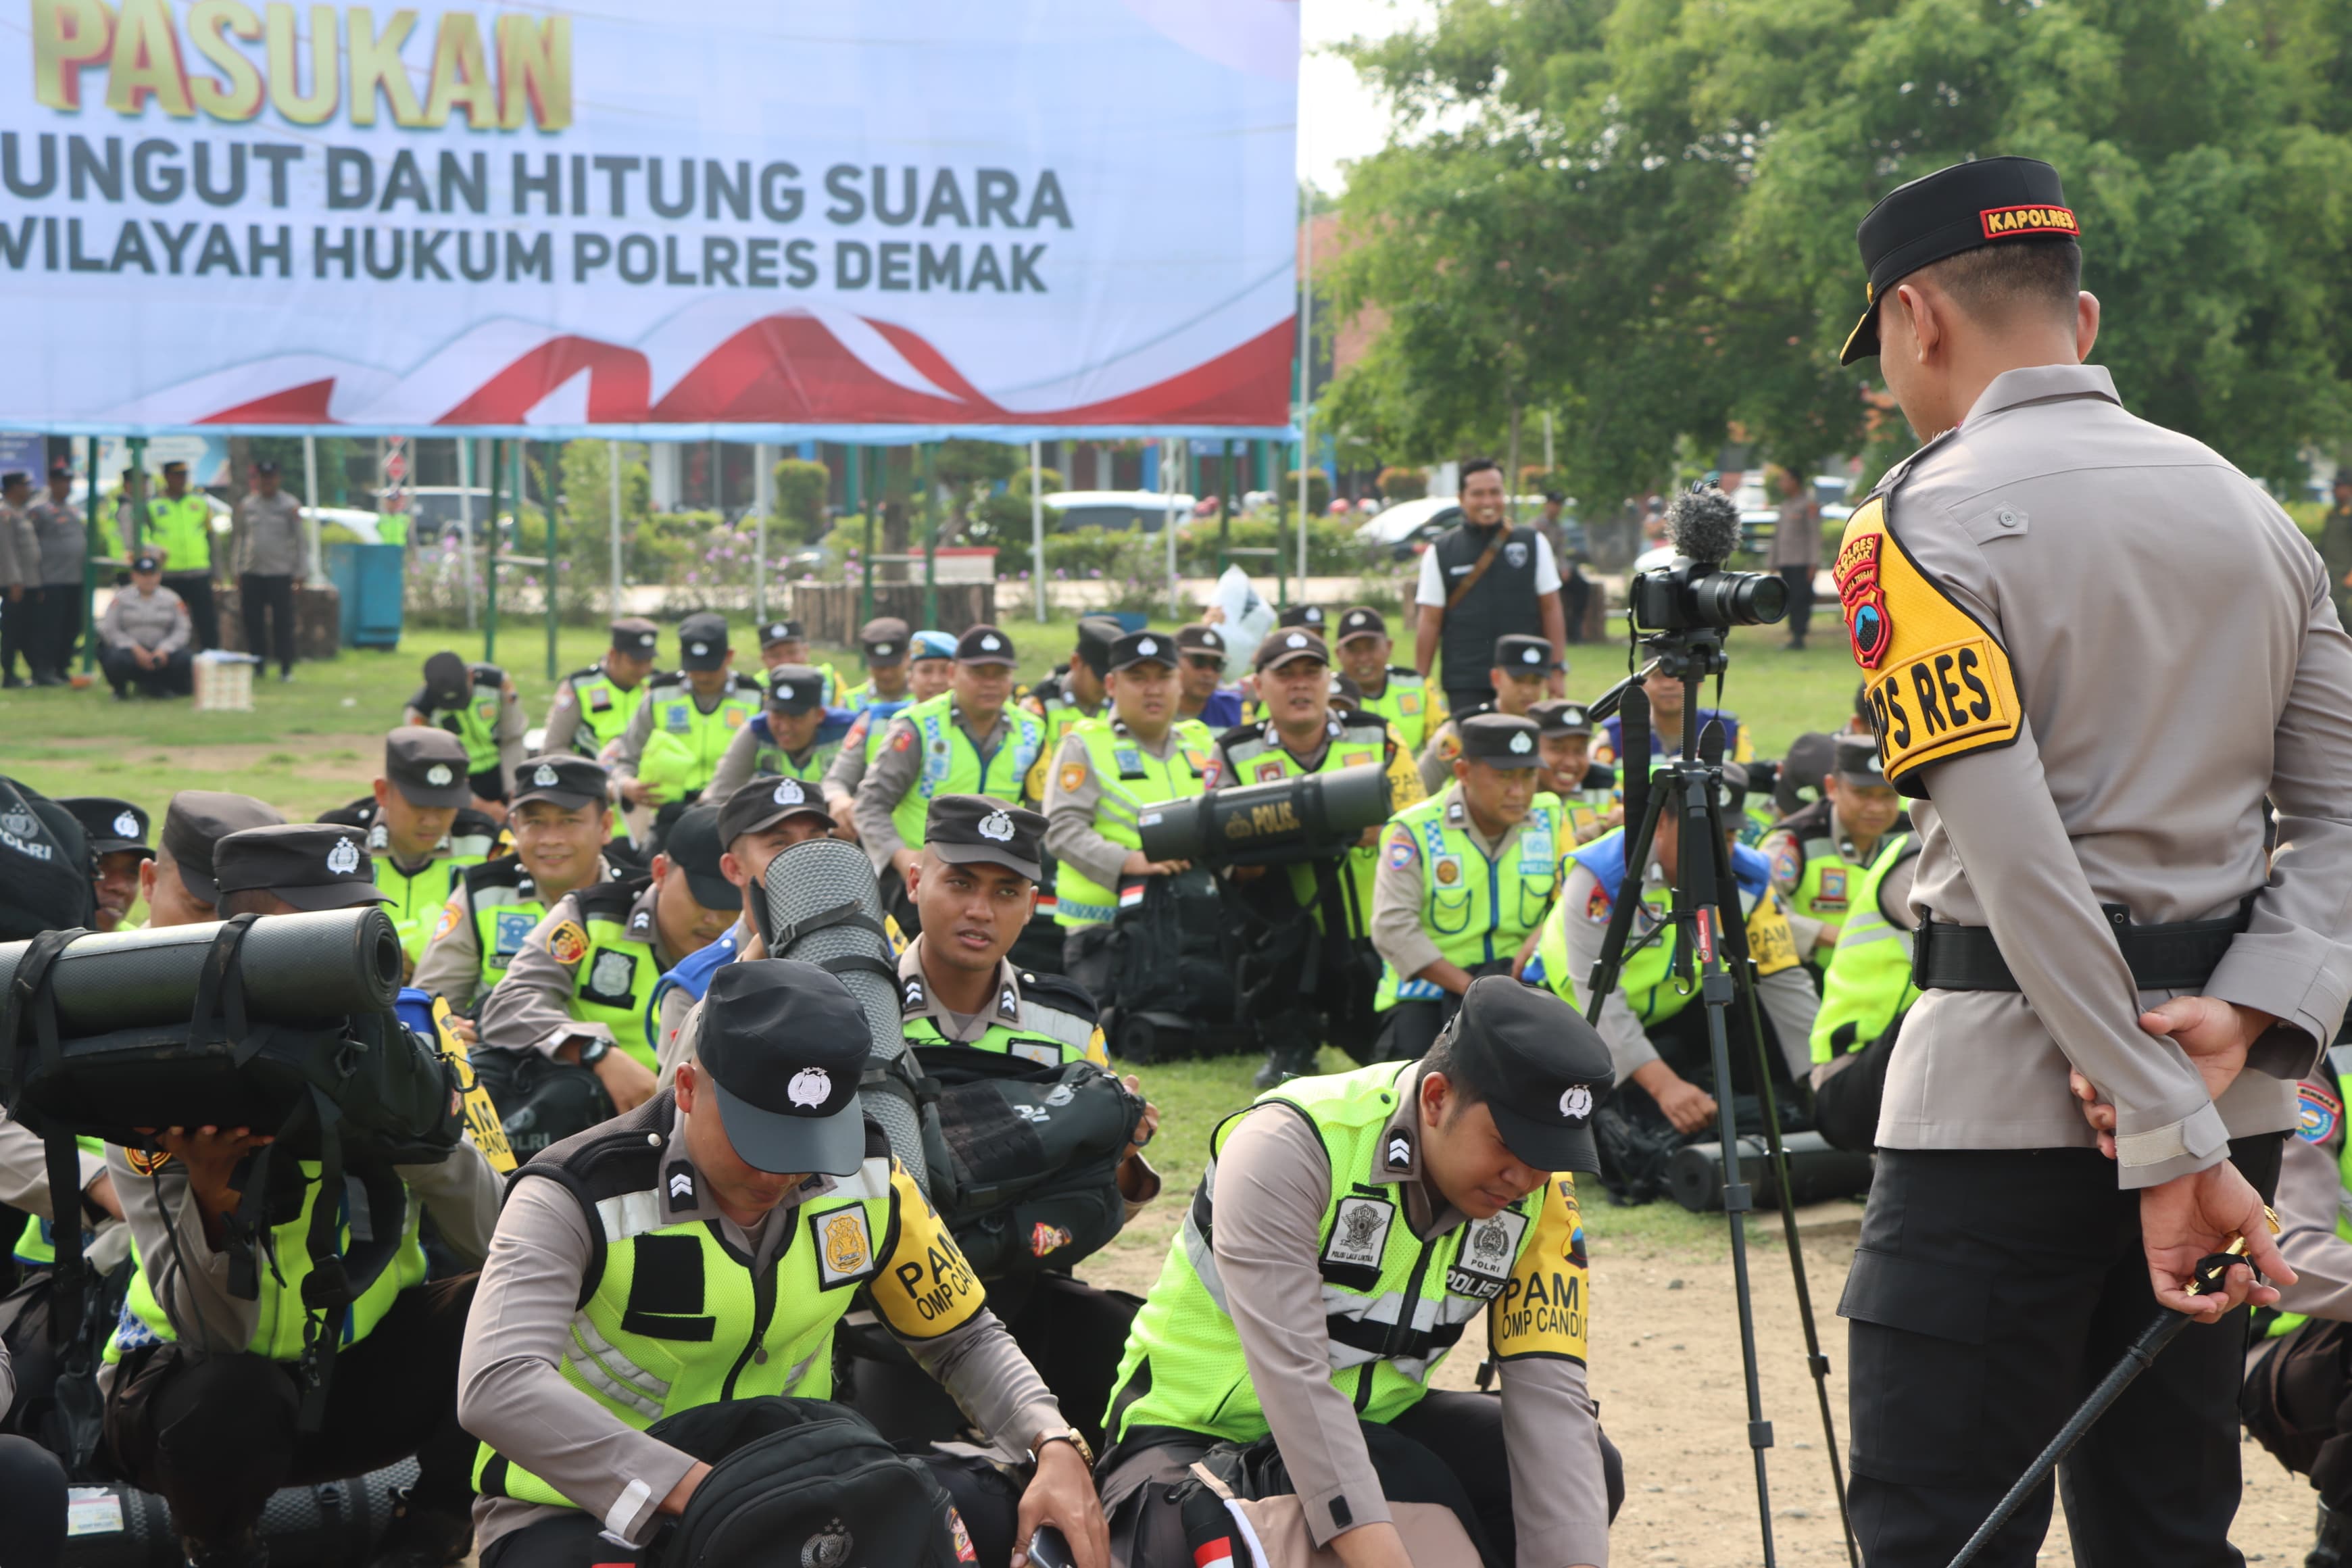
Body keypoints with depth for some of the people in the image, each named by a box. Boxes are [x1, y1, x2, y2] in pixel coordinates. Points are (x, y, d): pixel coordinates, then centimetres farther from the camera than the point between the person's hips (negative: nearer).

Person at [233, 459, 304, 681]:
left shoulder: (290, 506, 2)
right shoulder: (247, 504, 12)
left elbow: (300, 541, 2)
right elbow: (241, 538, 16)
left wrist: (299, 573, -3)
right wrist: (238, 572, 12)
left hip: (280, 573, -3)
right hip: (252, 573, 3)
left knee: (282, 623, -4)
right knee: (253, 623, 2)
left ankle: (286, 669, 2)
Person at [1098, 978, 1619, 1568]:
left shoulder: (1541, 1193, -10)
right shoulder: (1294, 1145, -28)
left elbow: (1548, 1388, -16)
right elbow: (1291, 1372, -36)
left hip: (1373, 1426, 5)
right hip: (1197, 1431, -5)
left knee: (1586, 1475, -12)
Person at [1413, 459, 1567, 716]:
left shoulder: (1533, 544, 7)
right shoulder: (1440, 553, 4)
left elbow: (1551, 609, 7)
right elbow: (1429, 623, 3)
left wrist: (1556, 670, 2)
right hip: (1465, 686, -1)